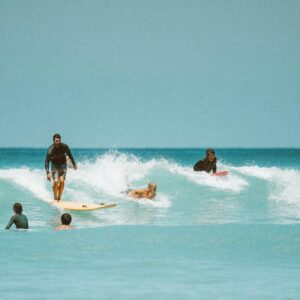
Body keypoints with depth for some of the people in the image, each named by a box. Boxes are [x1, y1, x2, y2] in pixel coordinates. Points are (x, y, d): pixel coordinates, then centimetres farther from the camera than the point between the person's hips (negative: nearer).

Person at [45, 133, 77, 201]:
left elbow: (69, 155, 0)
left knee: (62, 181, -16)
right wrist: (48, 173, -36)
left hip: (63, 164, 1)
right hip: (54, 165, -1)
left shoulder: (64, 147, -20)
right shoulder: (50, 150, -26)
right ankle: (55, 198, -3)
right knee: (56, 181, -18)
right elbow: (47, 161, -24)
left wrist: (74, 164, 12)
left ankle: (59, 198, -4)